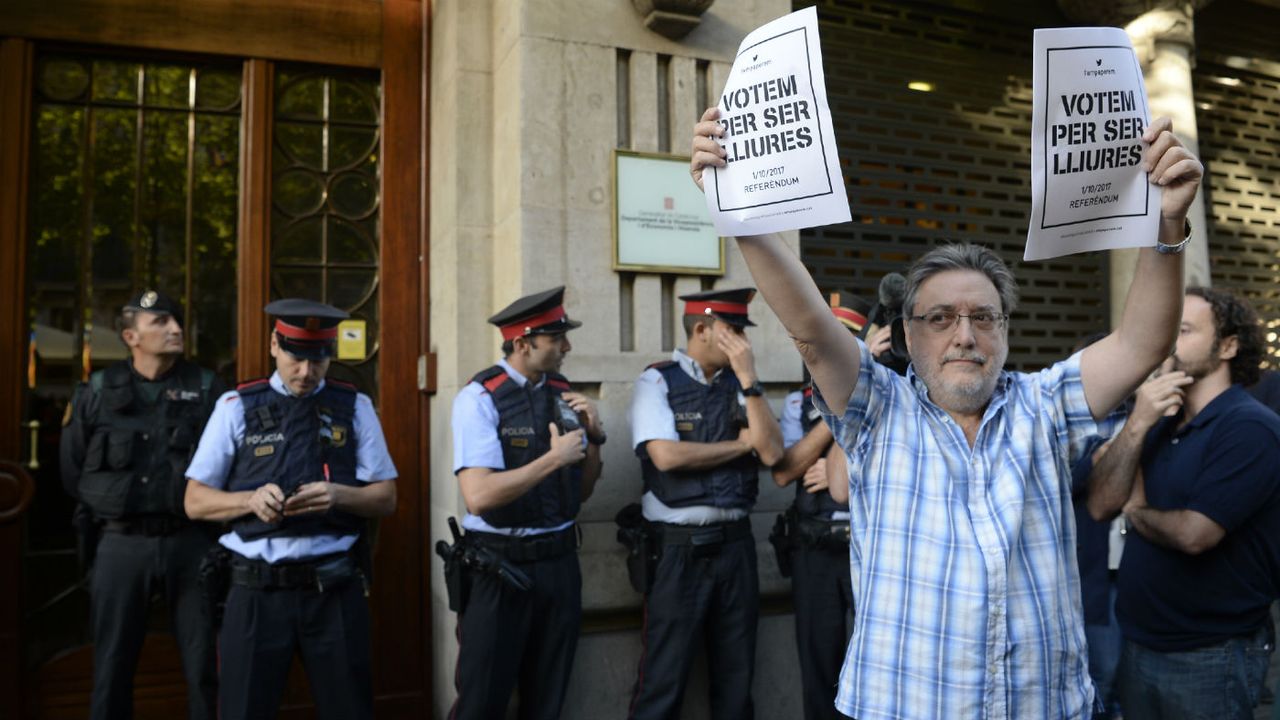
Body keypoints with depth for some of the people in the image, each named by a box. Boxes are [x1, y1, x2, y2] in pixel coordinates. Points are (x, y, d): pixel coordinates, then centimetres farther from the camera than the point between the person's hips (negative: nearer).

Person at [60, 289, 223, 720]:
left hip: (190, 542, -1)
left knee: (202, 666, 6)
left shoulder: (206, 388, 0)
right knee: (112, 668, 11)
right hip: (122, 545, 1)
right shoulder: (97, 392, 4)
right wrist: (112, 508, 13)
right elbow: (73, 471, 13)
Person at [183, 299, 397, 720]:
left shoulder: (355, 408, 4)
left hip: (335, 589, 1)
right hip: (258, 590, 0)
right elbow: (196, 502, 4)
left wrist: (338, 495, -17)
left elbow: (386, 499, 3)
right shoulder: (236, 407, 3)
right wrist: (251, 499, -15)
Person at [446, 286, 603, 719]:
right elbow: (478, 496, -25)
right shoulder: (480, 398, -14)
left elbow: (581, 492, 9)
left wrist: (594, 437, -7)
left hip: (558, 562, 6)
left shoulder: (563, 393, 4)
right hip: (499, 567, -5)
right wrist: (554, 458, -20)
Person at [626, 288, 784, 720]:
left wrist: (748, 378, -10)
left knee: (736, 677, 17)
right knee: (663, 682, 4)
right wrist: (741, 444, -8)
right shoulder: (658, 381, -6)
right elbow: (667, 456, -19)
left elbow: (772, 453, -5)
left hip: (735, 544, 5)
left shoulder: (740, 384, 7)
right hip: (679, 548, -5)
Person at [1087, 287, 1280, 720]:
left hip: (1210, 657, -7)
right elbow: (1100, 505, -4)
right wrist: (1137, 425, -14)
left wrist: (1135, 512, -5)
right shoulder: (1161, 424, 7)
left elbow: (1193, 534, -25)